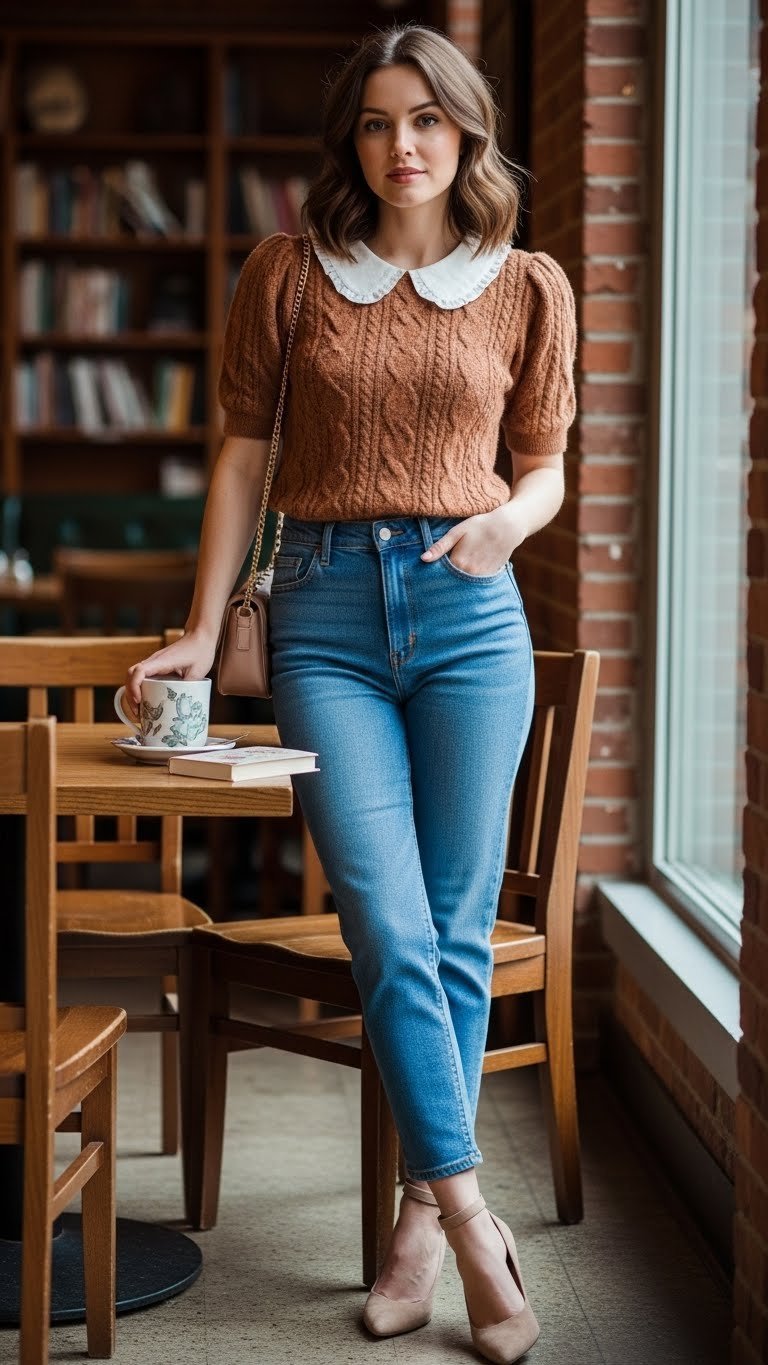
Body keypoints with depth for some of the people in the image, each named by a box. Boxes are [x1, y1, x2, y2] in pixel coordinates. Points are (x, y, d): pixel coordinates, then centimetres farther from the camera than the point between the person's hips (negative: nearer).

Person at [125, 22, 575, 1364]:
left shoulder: (529, 287, 7)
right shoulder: (290, 272, 6)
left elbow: (543, 464, 14)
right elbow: (244, 451, 8)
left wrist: (512, 519, -10)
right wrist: (202, 629, 5)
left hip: (468, 611, 1)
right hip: (326, 610, 0)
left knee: (457, 931, 2)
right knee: (390, 932, -9)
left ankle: (421, 1211, 15)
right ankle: (472, 1218, -3)